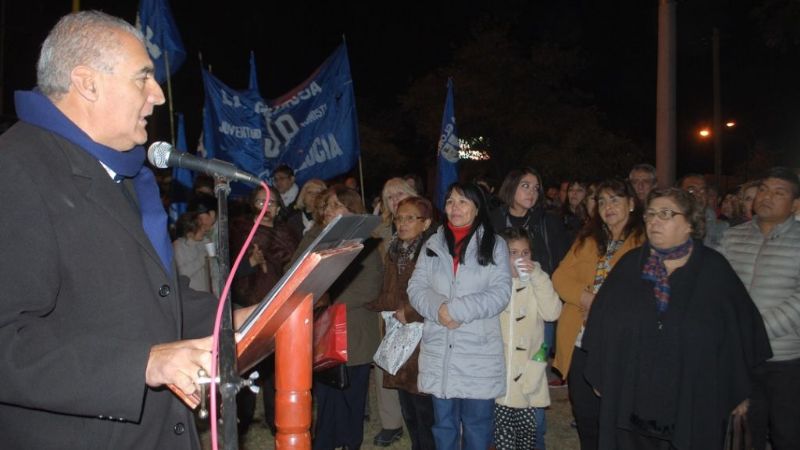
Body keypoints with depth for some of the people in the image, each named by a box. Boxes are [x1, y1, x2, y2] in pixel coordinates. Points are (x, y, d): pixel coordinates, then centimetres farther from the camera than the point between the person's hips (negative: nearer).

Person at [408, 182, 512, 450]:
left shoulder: (494, 245, 1)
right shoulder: (433, 245, 11)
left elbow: (500, 292, -9)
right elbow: (416, 287, 4)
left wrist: (457, 310, -17)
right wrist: (438, 309, -15)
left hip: (479, 351, -3)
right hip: (439, 352, 3)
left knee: (477, 426, 8)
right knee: (443, 424, 14)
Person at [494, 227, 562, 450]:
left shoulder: (536, 282, 2)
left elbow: (552, 312, -10)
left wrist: (537, 276, -15)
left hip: (529, 371, 0)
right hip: (498, 374, 0)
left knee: (533, 430, 8)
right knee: (502, 432, 11)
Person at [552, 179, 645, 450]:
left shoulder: (646, 241, -1)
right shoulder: (587, 239, 15)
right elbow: (561, 277, 6)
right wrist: (588, 298, -11)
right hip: (580, 340, 4)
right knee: (585, 415, 12)